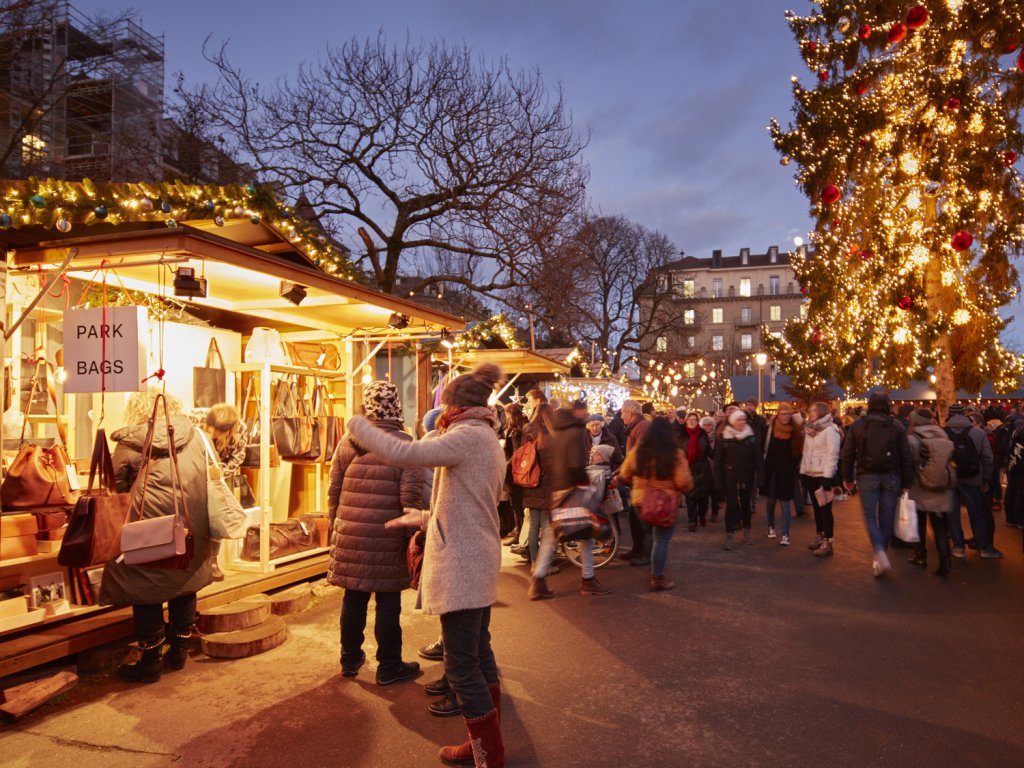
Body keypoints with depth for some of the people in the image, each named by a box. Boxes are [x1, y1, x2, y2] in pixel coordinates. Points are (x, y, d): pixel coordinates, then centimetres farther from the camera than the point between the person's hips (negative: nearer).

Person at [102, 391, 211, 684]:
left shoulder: (129, 444, -3)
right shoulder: (194, 435, 7)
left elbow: (118, 489, 2)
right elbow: (209, 477, 13)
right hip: (192, 528, 4)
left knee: (147, 591, 10)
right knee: (185, 583, 19)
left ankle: (151, 662, 18)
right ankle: (180, 651, 30)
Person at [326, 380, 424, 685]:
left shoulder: (347, 442, 3)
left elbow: (333, 490, 9)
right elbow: (410, 496, -12)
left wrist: (335, 525, 20)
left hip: (350, 533, 4)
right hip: (387, 537, -4)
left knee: (354, 597, 16)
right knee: (388, 601, 7)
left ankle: (350, 659, 31)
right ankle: (389, 667, 18)